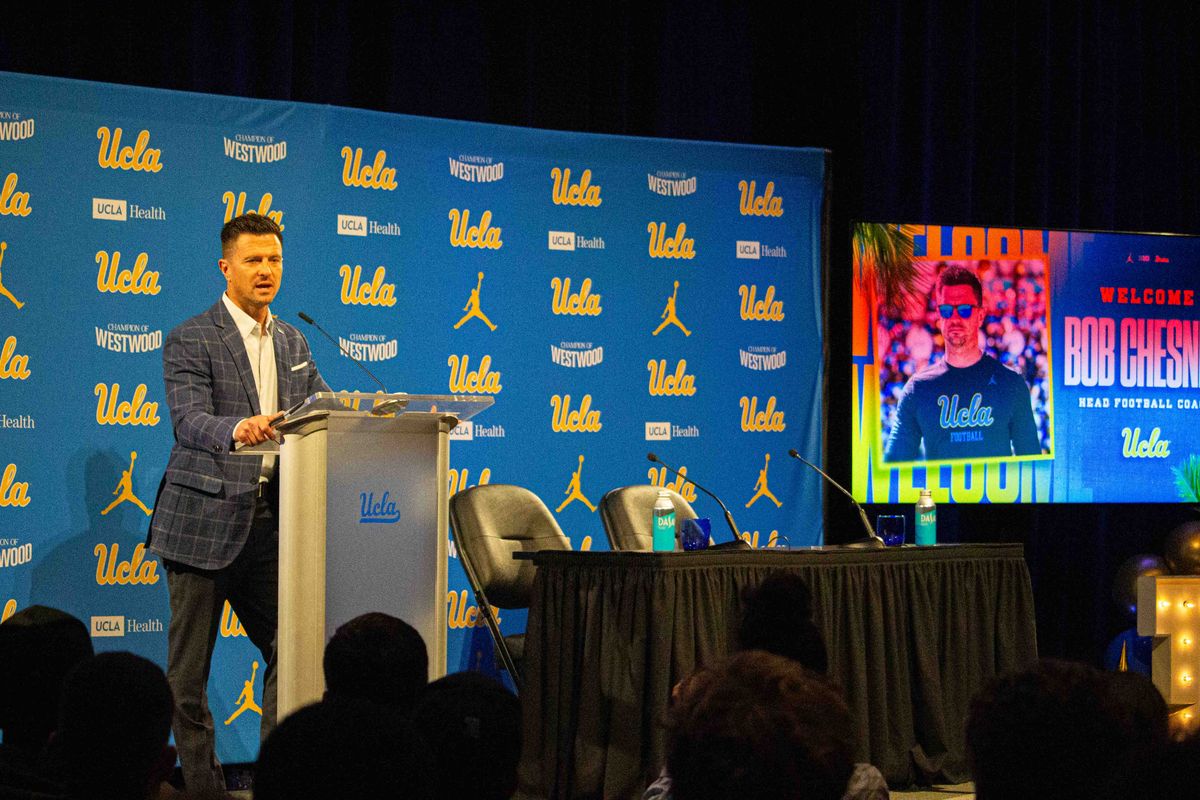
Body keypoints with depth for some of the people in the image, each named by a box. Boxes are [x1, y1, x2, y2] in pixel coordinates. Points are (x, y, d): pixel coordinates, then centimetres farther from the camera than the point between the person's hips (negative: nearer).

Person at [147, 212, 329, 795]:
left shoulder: (291, 342, 15)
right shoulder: (190, 341, -6)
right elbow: (189, 419, -19)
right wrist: (237, 430, -40)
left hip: (270, 520, 6)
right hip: (204, 519, -6)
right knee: (189, 666, 1)